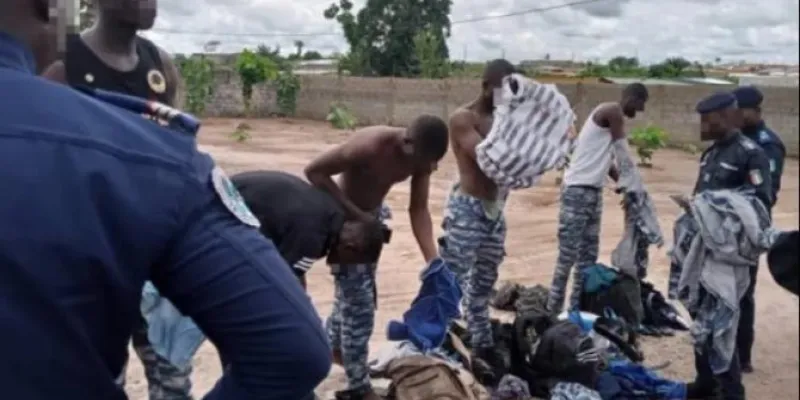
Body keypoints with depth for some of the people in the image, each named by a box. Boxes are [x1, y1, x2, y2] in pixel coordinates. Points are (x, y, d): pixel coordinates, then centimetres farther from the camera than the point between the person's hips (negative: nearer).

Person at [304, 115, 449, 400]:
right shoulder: (369, 146, -35)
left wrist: (433, 261, -22)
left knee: (358, 293, 21)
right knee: (359, 304, -5)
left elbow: (418, 209, -11)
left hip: (374, 215, 7)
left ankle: (331, 345, 46)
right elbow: (314, 171, -29)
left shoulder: (421, 156, -15)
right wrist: (356, 214, -29)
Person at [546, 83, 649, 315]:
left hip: (594, 192, 10)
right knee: (568, 256, -7)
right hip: (578, 191, -10)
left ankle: (577, 309, 20)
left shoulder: (614, 117, 18)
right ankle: (553, 311, -1)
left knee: (588, 256, 12)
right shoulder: (612, 111, -10)